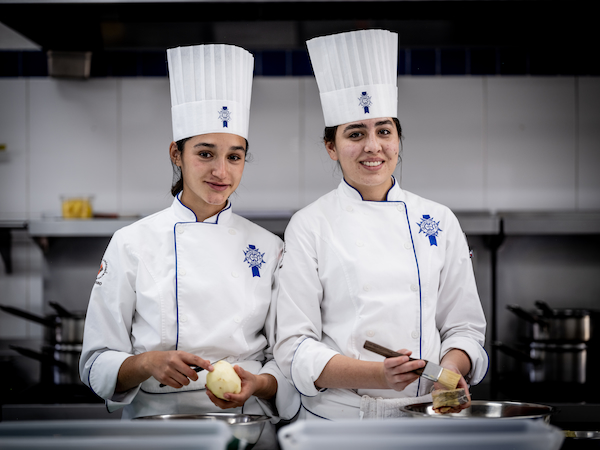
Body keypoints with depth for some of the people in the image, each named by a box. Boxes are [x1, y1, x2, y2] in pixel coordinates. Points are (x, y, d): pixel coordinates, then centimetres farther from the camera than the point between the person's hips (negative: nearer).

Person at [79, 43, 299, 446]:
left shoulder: (268, 247, 10)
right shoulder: (133, 243, 4)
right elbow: (98, 364, 5)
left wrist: (258, 383, -10)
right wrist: (149, 363, -14)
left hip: (247, 424, 1)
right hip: (155, 423, -1)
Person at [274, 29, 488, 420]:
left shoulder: (438, 221, 11)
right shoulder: (310, 226, 3)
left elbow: (465, 327, 14)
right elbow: (295, 347, -2)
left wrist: (449, 369, -8)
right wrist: (377, 374, -17)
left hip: (424, 420, 1)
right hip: (336, 419, -1)